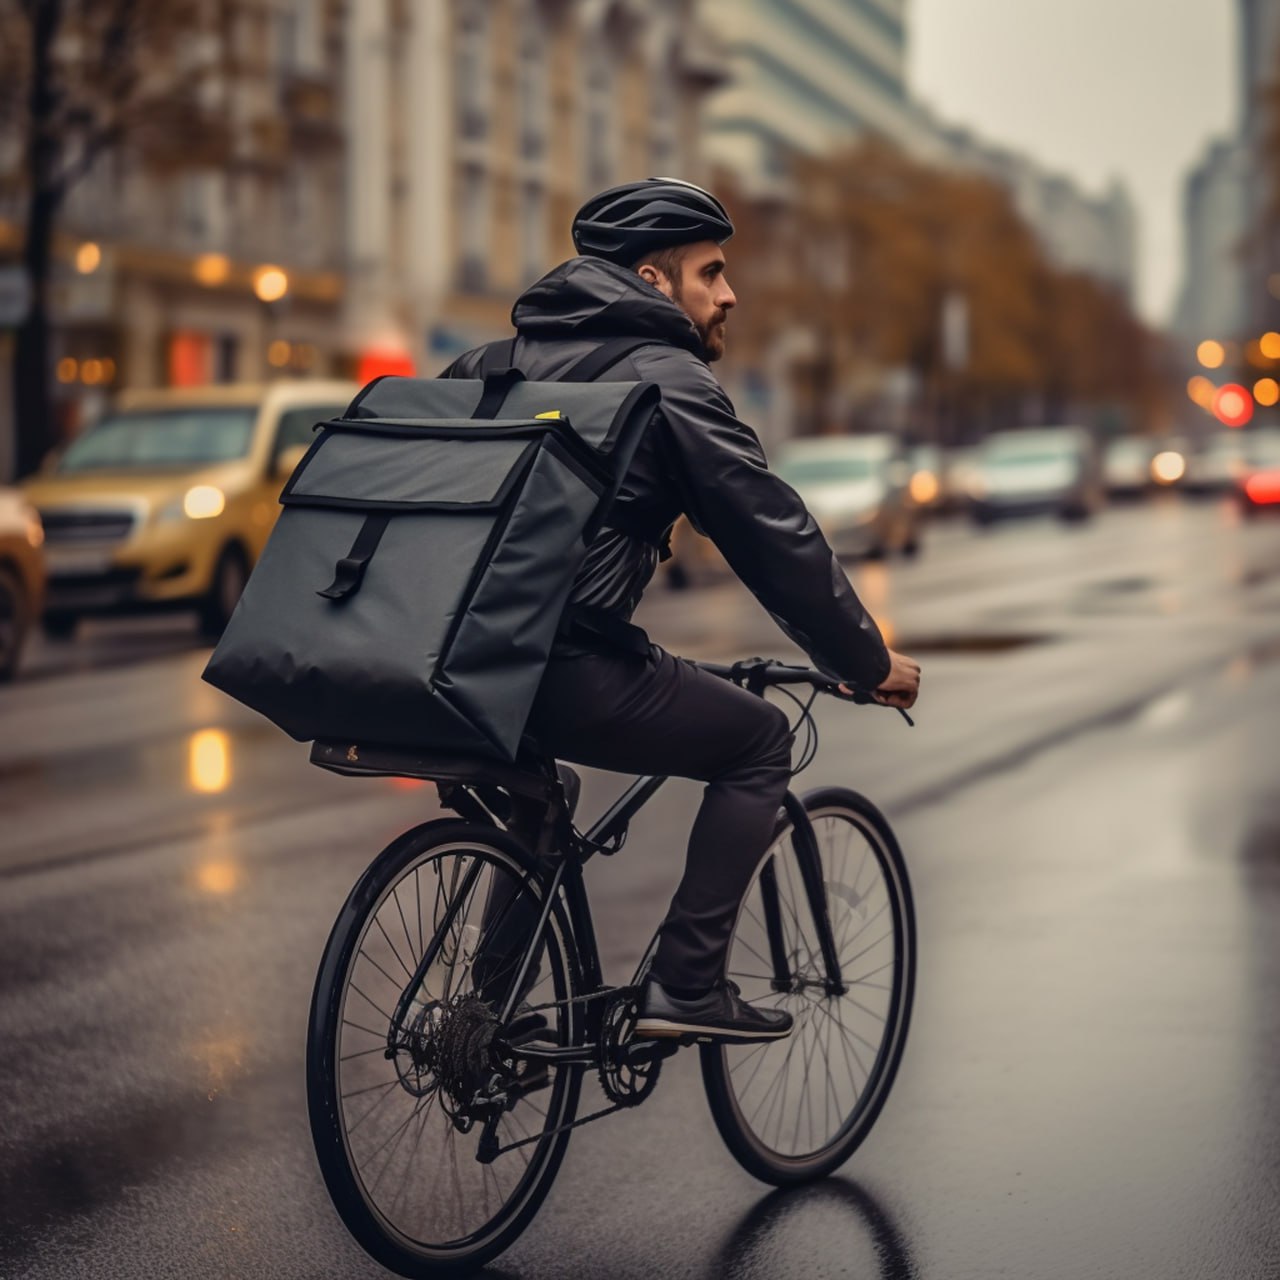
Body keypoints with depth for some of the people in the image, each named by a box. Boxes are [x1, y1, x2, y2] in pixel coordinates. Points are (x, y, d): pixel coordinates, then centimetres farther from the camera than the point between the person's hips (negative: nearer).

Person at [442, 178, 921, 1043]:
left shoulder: (505, 362, 22)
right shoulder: (671, 381, -1)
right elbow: (776, 537, -2)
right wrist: (870, 663, 9)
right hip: (570, 676, -8)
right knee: (760, 740, 11)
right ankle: (686, 986, 6)